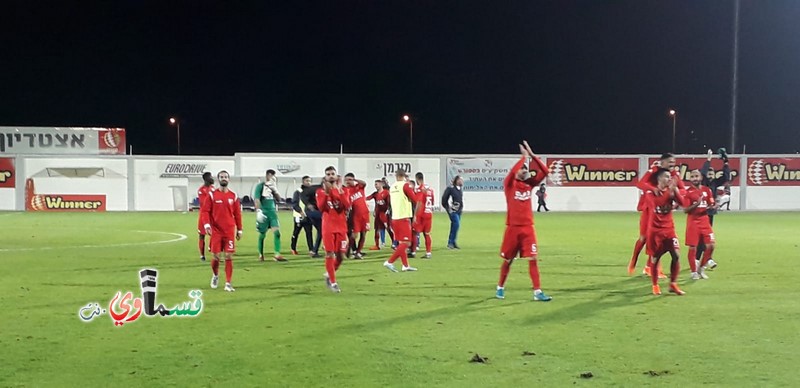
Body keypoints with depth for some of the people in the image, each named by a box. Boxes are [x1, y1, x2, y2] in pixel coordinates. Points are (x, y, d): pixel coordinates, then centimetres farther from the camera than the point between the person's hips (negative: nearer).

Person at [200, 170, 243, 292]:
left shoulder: (233, 196, 5)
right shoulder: (212, 195, -1)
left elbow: (237, 214, 9)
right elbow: (205, 211, -4)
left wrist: (239, 230, 10)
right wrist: (206, 224, -19)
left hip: (229, 232, 1)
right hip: (216, 231, -1)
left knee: (229, 257, -3)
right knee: (216, 256, 2)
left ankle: (228, 283, 3)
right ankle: (215, 275, 31)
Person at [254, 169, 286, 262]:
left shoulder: (273, 186, 13)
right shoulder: (260, 186, -2)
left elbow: (279, 199, 14)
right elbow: (257, 199, -9)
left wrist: (274, 190, -2)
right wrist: (258, 210, -20)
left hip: (272, 212, 4)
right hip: (264, 212, -4)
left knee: (277, 232, -10)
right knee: (262, 234, 6)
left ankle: (277, 254, -11)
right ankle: (260, 254, 22)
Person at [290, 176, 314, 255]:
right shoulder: (297, 192, -5)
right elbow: (294, 204, -10)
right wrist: (300, 211, -21)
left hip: (308, 216, 3)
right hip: (299, 216, -3)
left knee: (309, 233, -3)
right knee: (296, 233, 9)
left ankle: (311, 249, -6)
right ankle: (293, 249, 24)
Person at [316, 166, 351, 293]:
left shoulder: (343, 190, 7)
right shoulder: (321, 191, 3)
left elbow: (347, 205, -11)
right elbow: (321, 207, -14)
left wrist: (339, 190, -15)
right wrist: (326, 192, -20)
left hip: (341, 227, 2)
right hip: (328, 227, -2)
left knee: (340, 255, 2)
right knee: (329, 254, -5)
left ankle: (329, 274, 26)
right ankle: (333, 282, 4)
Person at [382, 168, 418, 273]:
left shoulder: (392, 187, 9)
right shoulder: (405, 185, -9)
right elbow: (414, 199, -5)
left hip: (394, 218, 7)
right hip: (404, 218, -7)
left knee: (401, 242, 13)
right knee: (405, 243, -4)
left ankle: (405, 265, 16)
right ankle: (389, 262, -12)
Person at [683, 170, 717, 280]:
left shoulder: (707, 190, 7)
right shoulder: (688, 192, -5)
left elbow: (711, 205, 11)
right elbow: (685, 210, -9)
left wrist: (711, 206, -12)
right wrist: (697, 204, -24)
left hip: (705, 220, 4)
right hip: (693, 222, -4)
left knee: (710, 246, -2)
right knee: (692, 247, -2)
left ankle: (701, 268, 17)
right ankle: (694, 272, 10)